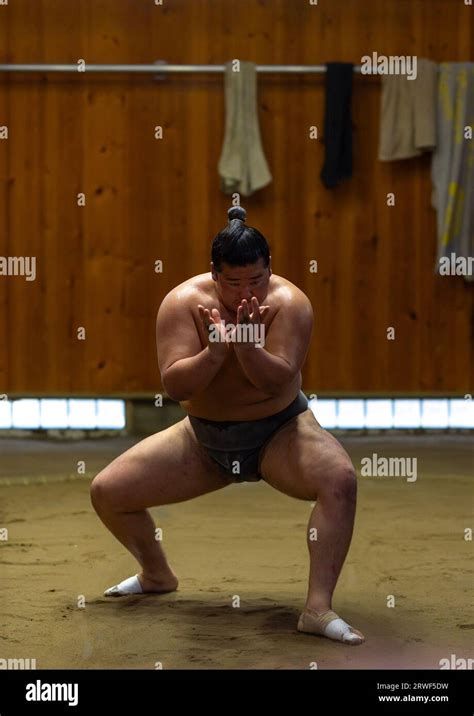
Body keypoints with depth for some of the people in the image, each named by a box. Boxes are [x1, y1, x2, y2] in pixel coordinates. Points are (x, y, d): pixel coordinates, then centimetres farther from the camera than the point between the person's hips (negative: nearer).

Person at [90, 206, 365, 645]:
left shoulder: (288, 302, -18)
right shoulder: (184, 302, -13)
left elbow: (278, 380, -27)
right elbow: (174, 386, -21)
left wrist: (246, 344, -44)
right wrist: (216, 351, -37)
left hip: (279, 432, -3)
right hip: (204, 439, 3)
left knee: (340, 480, -34)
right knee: (106, 492, -4)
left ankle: (318, 609, -35)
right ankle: (157, 575, 25)